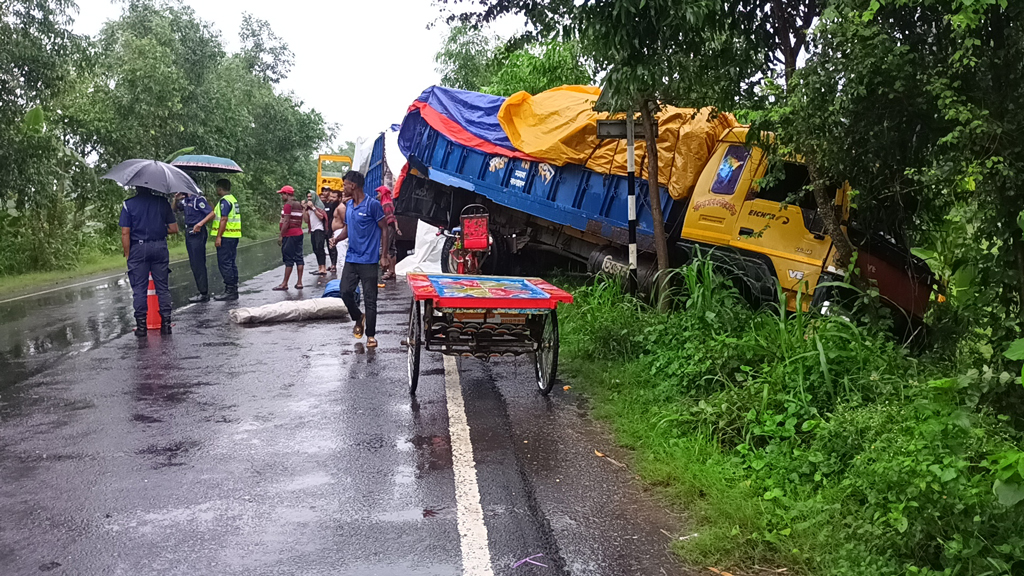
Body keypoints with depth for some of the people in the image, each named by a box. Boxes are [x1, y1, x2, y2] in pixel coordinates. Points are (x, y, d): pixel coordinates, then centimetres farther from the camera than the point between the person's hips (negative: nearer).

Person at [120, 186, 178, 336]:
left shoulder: (128, 204, -2)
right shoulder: (163, 202, 3)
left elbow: (125, 233, -6)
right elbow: (174, 229, 3)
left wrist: (127, 254, 1)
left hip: (138, 248, -1)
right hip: (160, 247, 1)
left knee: (139, 289, 5)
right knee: (163, 287, 8)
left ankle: (141, 325, 5)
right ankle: (166, 323, 8)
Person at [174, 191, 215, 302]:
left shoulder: (198, 199, -11)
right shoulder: (185, 201, 13)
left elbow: (211, 214, -17)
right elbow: (175, 209, 28)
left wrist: (200, 223, -27)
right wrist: (176, 199, 9)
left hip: (197, 233, -9)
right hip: (189, 233, 9)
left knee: (199, 264, -7)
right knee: (194, 264, 11)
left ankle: (204, 293, -3)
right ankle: (202, 292, 18)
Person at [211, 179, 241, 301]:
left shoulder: (224, 201, -13)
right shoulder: (233, 199, 17)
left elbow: (224, 219, -19)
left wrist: (218, 237, -19)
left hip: (226, 236, -10)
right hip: (234, 236, 10)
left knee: (224, 263, -6)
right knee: (231, 263, 13)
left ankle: (229, 291, -5)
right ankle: (234, 290, 17)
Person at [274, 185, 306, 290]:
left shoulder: (288, 205, -12)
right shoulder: (299, 204, 14)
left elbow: (286, 222, -17)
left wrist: (281, 236, -14)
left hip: (289, 235, -8)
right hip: (299, 233, 8)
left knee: (288, 260, -5)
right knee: (298, 258, 7)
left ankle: (285, 284, -1)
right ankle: (299, 282, 9)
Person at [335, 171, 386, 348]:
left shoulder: (372, 204, -10)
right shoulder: (348, 205, 11)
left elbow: (384, 229, -7)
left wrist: (384, 255, -10)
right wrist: (337, 238, -1)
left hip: (368, 260, -6)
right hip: (351, 258, 6)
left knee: (370, 299, -1)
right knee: (345, 292, 4)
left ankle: (370, 335, 9)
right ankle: (359, 318, 31)